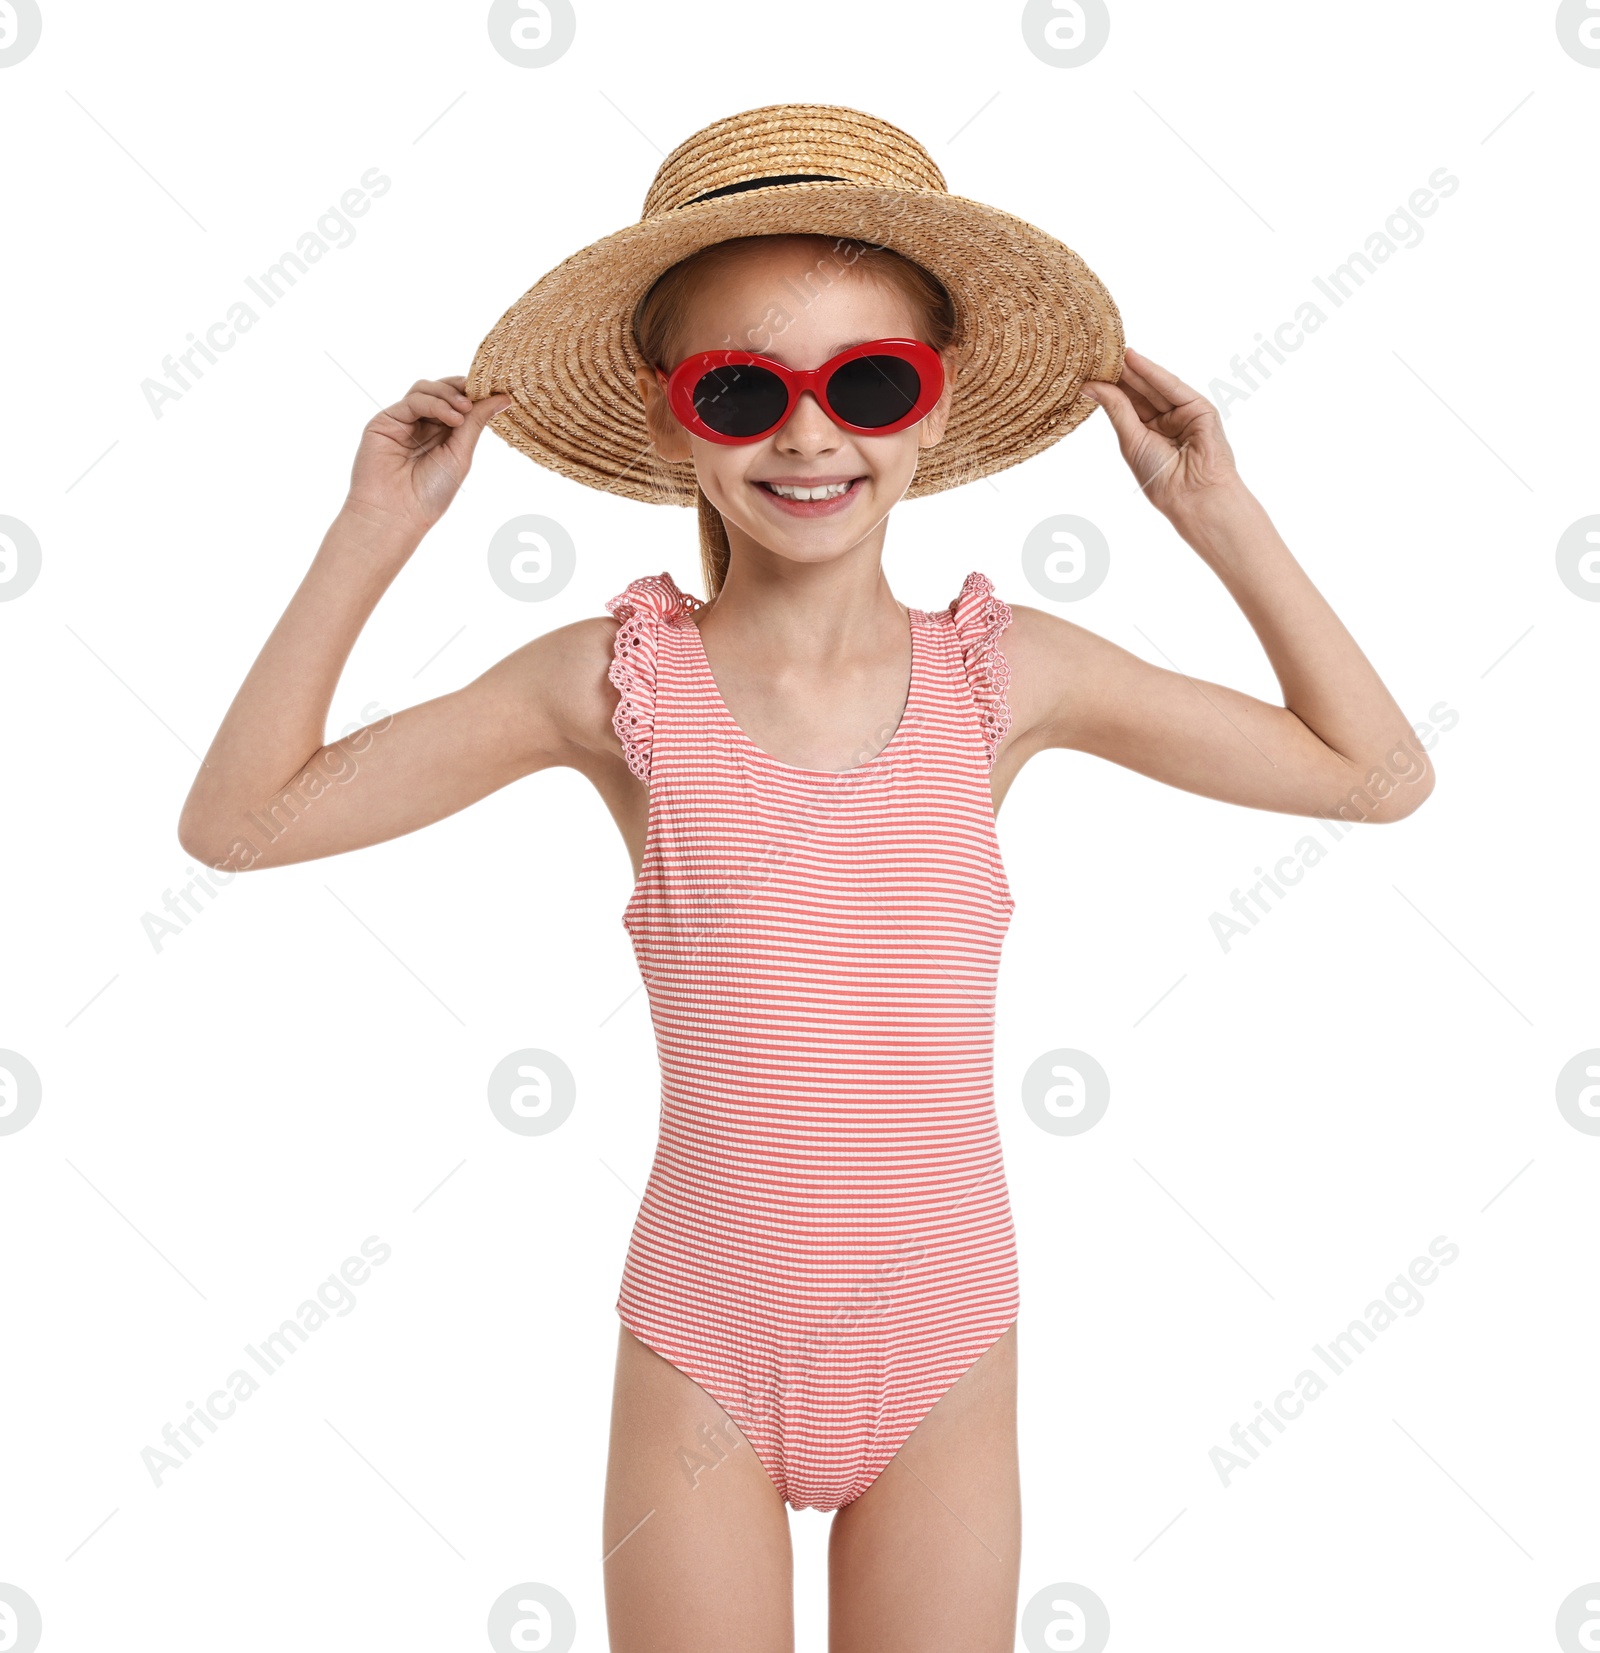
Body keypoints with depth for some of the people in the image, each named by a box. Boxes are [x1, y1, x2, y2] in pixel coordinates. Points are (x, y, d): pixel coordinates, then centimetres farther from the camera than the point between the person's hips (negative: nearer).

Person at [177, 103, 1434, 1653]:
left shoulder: (1010, 674, -5)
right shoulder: (617, 681, -9)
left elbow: (1378, 772, 4)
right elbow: (236, 819, -5)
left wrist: (1219, 515, -2)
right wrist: (374, 538, -11)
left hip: (944, 1356, 2)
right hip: (707, 1358, -1)